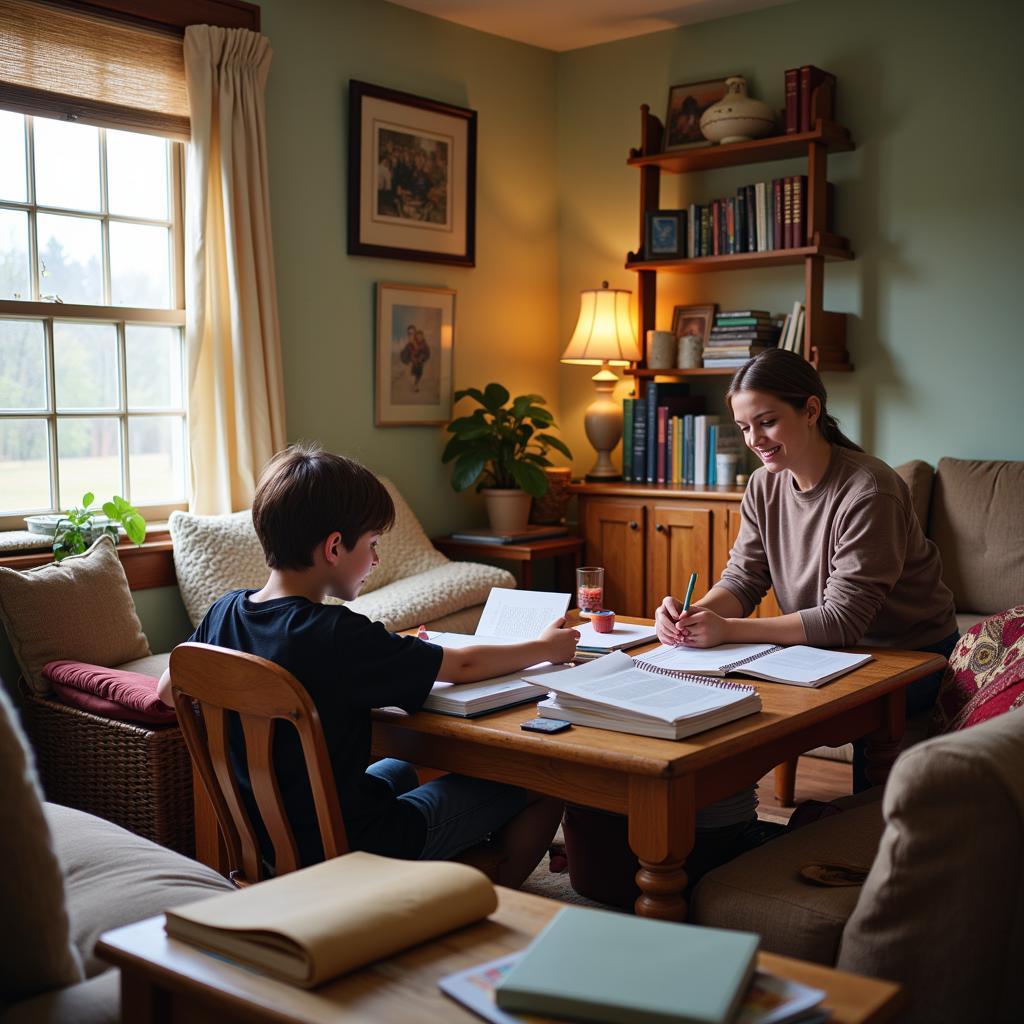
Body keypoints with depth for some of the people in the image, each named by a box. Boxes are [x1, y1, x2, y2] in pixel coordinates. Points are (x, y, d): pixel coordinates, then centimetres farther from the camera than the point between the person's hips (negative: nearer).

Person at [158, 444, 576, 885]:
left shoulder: (223, 613, -7)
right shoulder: (337, 636, -27)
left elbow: (167, 691, 11)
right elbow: (464, 666, -15)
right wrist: (546, 648, 1)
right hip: (350, 847, -8)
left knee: (400, 769, 36)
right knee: (543, 784, 2)